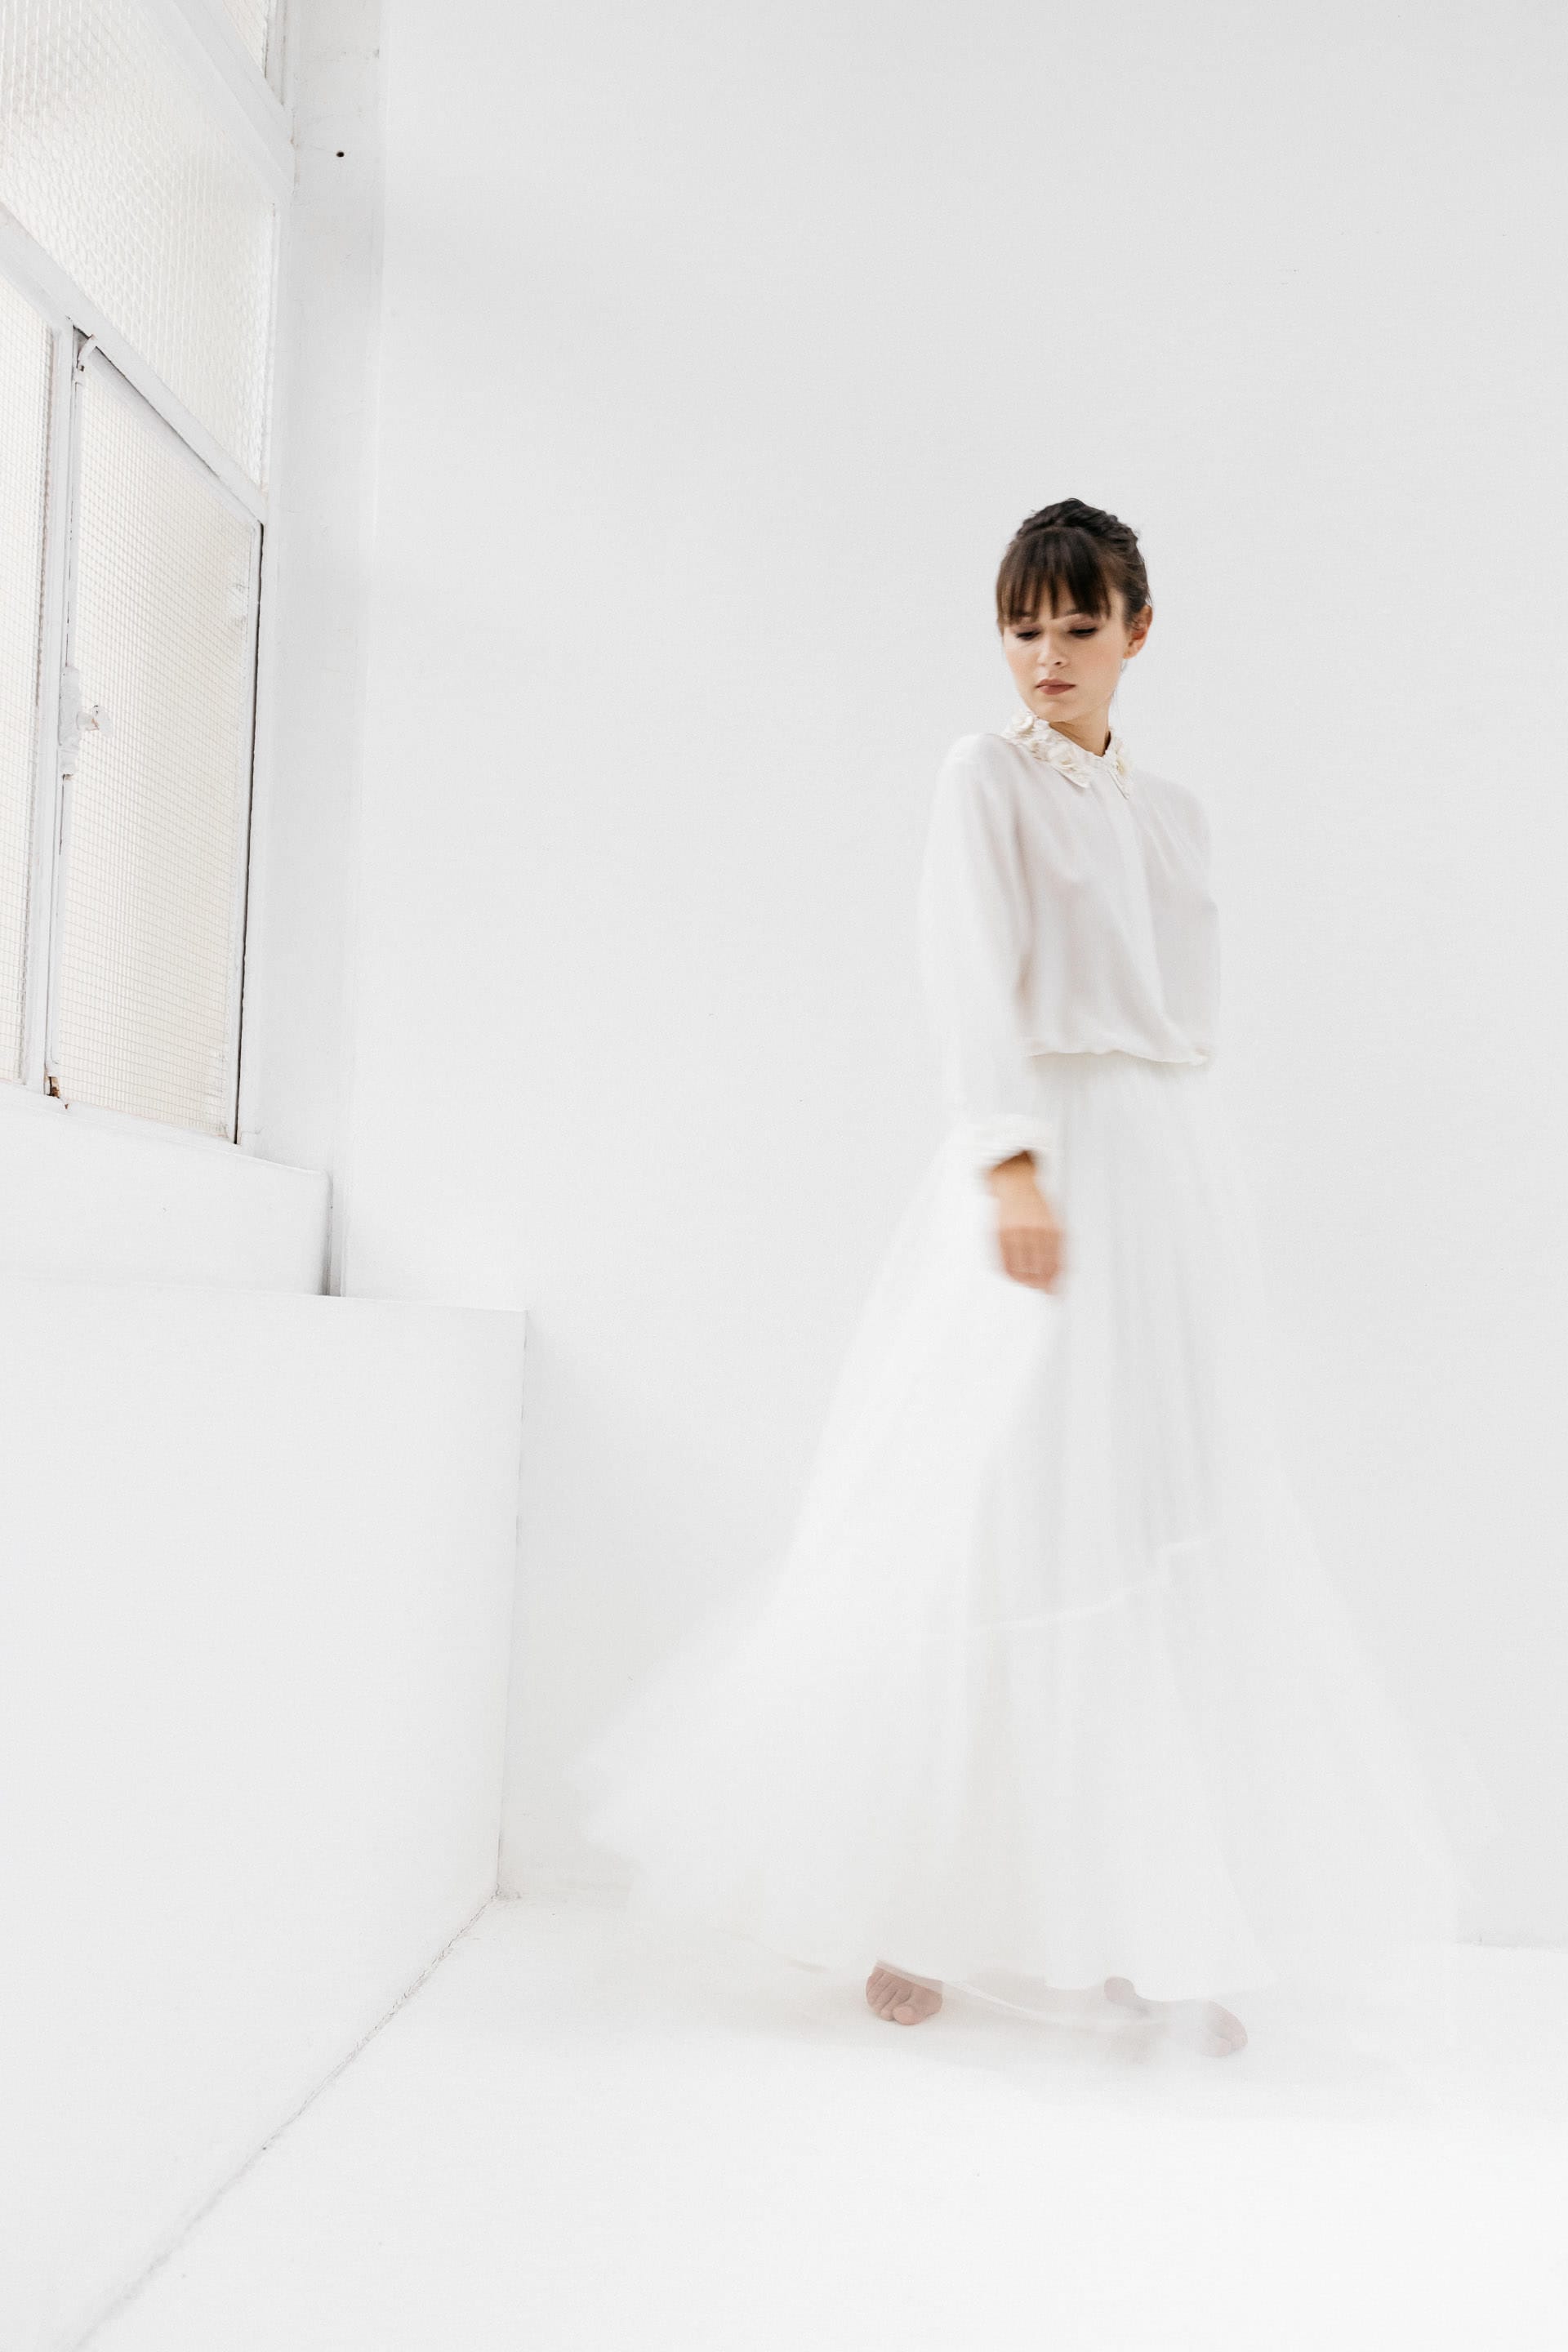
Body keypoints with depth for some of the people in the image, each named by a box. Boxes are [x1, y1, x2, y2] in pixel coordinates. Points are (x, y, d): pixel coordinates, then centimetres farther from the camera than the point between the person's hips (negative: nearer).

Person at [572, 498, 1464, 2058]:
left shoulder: (1171, 809, 19)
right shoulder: (987, 776, 3)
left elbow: (1187, 1018, 18)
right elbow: (970, 975, -10)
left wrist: (1189, 1198, 12)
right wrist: (1011, 1162, -23)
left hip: (1177, 1173, 6)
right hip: (1042, 1167, -6)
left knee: (1172, 1541, 4)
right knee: (997, 1521, -5)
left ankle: (1162, 1928, 13)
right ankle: (913, 1894, 11)